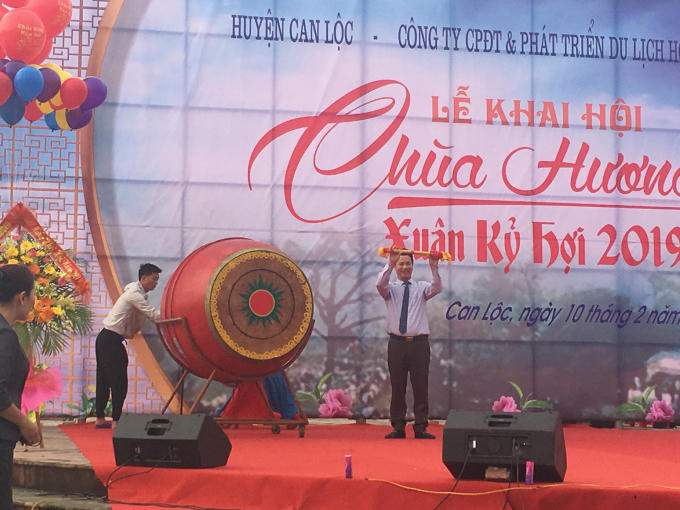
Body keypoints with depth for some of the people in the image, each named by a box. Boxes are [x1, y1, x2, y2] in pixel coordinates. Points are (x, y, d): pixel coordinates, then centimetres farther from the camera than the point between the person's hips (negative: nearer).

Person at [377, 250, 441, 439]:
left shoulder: (421, 288, 10)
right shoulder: (390, 288, 8)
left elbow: (436, 289, -11)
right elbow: (380, 284, -15)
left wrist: (434, 268, -27)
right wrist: (389, 264, -28)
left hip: (419, 343, 0)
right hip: (397, 343, 0)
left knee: (421, 387, 0)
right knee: (397, 388, 3)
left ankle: (420, 428, 4)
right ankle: (398, 428, 8)